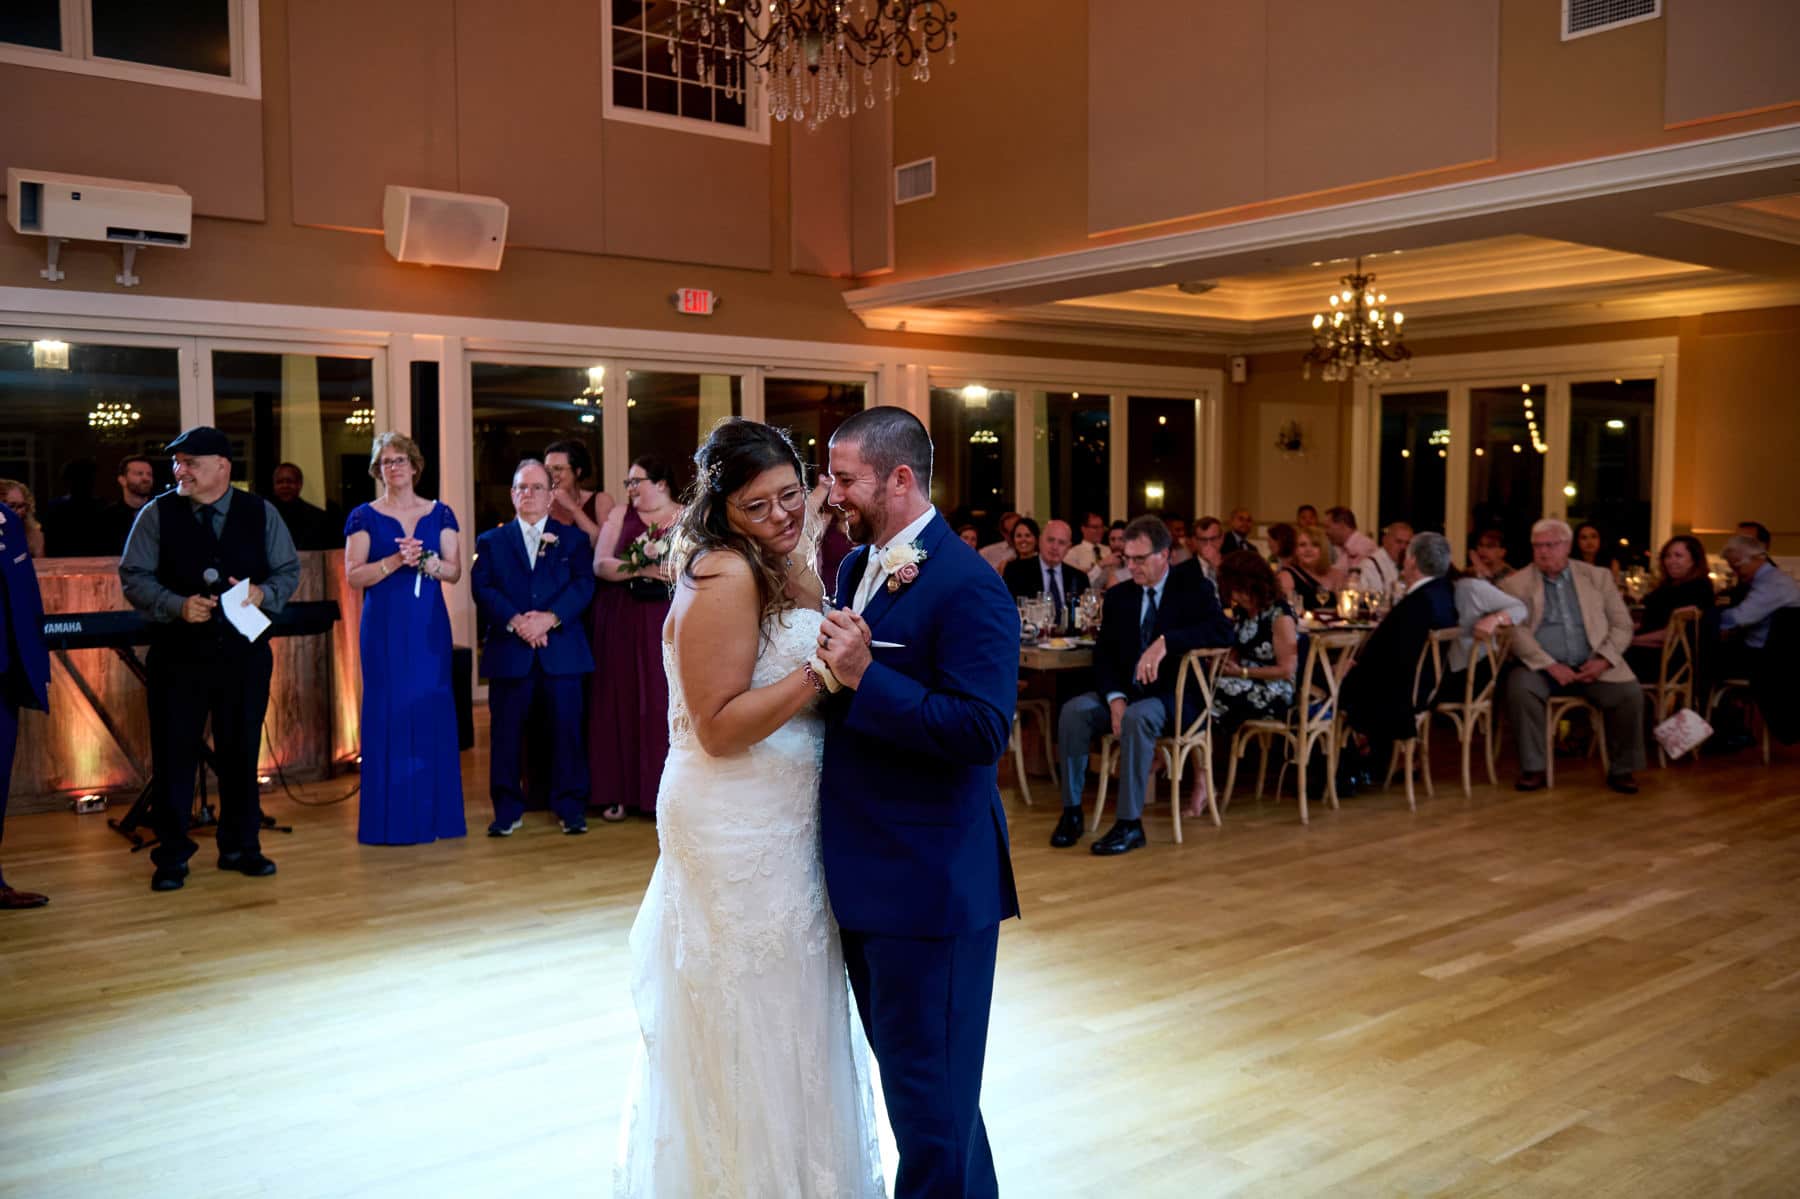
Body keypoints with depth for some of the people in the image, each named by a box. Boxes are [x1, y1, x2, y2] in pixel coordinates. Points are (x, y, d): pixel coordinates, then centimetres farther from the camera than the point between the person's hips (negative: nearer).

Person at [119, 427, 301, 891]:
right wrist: (178, 605, -17)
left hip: (244, 652, 1)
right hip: (178, 655, -1)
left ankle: (241, 845, 23)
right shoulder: (157, 514, -1)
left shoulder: (260, 513, 3)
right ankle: (171, 856, 14)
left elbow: (289, 570, 6)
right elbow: (134, 576, -2)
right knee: (174, 754, 3)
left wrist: (263, 594, -14)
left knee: (241, 751, 9)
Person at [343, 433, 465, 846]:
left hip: (430, 625, 2)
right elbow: (353, 576, -4)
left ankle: (434, 812, 10)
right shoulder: (364, 517, 3)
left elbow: (454, 571, 4)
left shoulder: (439, 514, 9)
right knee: (388, 712, -2)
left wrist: (425, 561, -15)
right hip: (384, 627, -2)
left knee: (433, 710, 2)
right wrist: (395, 561, -18)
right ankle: (392, 817, 4)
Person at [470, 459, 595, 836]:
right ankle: (508, 809, 14)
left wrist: (550, 618, -16)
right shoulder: (490, 541, 13)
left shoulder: (573, 538, 11)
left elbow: (583, 585, -1)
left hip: (561, 648, 0)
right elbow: (483, 588, 0)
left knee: (567, 729, 2)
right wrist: (515, 621, -15)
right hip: (509, 651, 1)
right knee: (506, 732, 3)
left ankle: (571, 807, 12)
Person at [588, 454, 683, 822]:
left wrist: (679, 572, -17)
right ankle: (618, 792, 7)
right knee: (621, 700, 1)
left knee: (665, 701, -3)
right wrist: (642, 569, -15)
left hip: (668, 624, -1)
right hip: (622, 624, 1)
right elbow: (600, 565, -2)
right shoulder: (620, 515, 9)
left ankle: (663, 790, 5)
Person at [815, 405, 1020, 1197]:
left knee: (927, 1087, 4)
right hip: (865, 871, 9)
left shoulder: (967, 587, -17)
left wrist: (862, 676, -26)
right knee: (906, 1067, 22)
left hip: (929, 879, -9)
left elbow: (983, 730, -24)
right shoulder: (855, 567, 10)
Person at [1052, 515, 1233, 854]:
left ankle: (1130, 824, -28)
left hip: (1175, 697, -4)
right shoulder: (1119, 596, 9)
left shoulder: (1192, 585, -2)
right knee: (1073, 710, -22)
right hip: (1127, 693, 5)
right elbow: (1103, 654, 4)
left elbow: (1223, 631, -19)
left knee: (1137, 718, -35)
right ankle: (1071, 811, -12)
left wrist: (1165, 642, -31)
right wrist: (1115, 697, -16)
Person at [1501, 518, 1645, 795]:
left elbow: (1622, 625, 9)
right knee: (1520, 687, -32)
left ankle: (1621, 770, -4)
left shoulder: (1598, 576, 12)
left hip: (1591, 666, 2)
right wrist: (1551, 665, -19)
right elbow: (1516, 631, -8)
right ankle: (1533, 768, -18)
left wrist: (1603, 659, -9)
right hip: (1542, 667, -2)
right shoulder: (1516, 583, 4)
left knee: (1630, 692, -23)